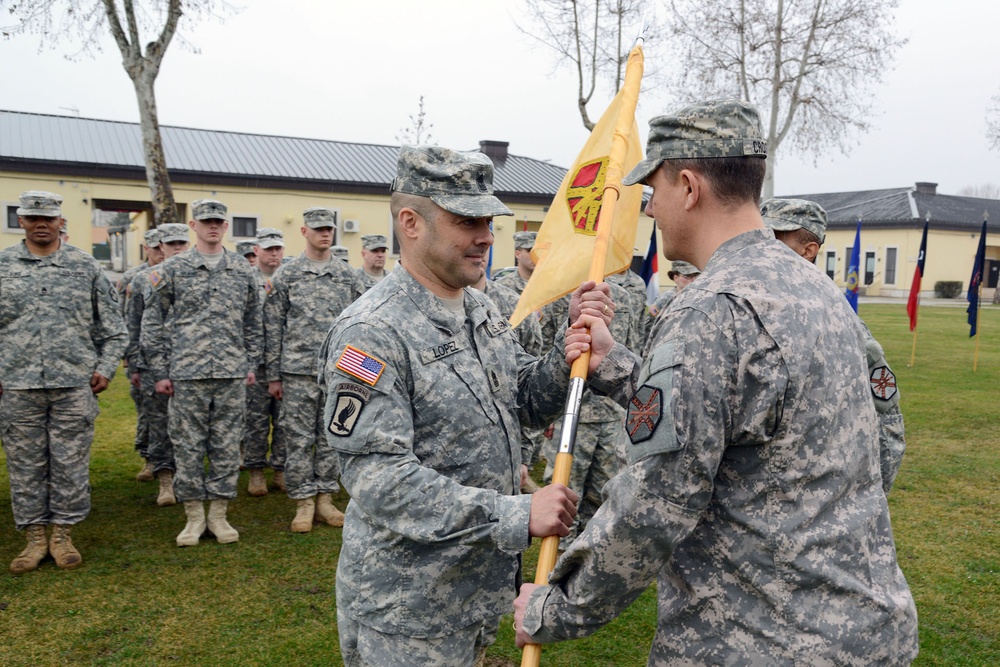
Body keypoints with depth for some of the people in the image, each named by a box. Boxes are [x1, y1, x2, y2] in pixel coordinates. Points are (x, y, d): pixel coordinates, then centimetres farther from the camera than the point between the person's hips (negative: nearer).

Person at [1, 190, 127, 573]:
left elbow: (112, 327, 8)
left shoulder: (85, 267, 6)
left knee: (71, 463, 4)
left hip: (74, 384, -1)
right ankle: (35, 538, 20)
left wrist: (105, 368, 0)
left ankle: (62, 535, 18)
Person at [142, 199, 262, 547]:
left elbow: (253, 320, 15)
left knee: (227, 446, 6)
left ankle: (219, 513, 17)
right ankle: (194, 515, 17)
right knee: (188, 446, 4)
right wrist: (160, 371, 0)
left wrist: (251, 364, 10)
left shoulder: (243, 269, 9)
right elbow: (153, 322, 4)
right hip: (187, 373, -1)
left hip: (232, 373, 2)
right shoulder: (172, 269, 3)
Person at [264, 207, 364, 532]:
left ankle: (325, 499, 20)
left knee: (331, 437, 9)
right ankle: (303, 502, 13)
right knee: (299, 439, 3)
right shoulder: (285, 276, 2)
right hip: (298, 371, -2)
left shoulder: (348, 276, 7)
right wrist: (272, 376, -1)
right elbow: (273, 328, 2)